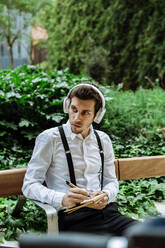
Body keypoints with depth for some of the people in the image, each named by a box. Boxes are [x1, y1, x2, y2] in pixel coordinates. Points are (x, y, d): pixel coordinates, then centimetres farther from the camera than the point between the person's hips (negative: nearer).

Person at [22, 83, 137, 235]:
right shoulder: (49, 138, 1)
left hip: (106, 211, 6)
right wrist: (62, 199, -22)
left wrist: (106, 196, -3)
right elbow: (29, 185, -3)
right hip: (72, 216, -5)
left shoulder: (103, 140, 18)